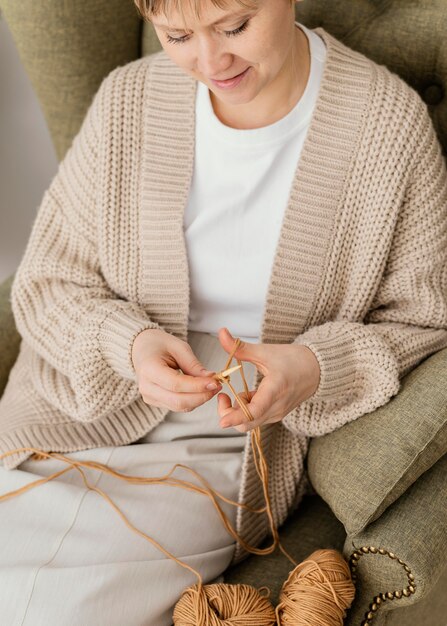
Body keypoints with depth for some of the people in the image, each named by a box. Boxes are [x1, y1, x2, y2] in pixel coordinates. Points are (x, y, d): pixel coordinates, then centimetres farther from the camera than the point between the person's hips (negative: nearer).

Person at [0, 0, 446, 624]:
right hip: (85, 406, 3)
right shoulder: (128, 100, -4)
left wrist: (316, 369, -21)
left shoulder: (390, 123, -9)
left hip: (236, 448, -2)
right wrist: (127, 342, -18)